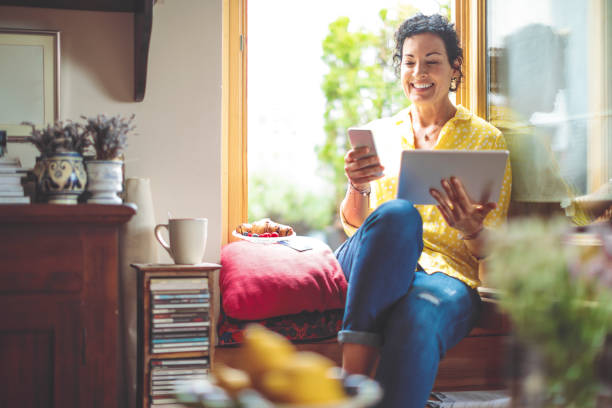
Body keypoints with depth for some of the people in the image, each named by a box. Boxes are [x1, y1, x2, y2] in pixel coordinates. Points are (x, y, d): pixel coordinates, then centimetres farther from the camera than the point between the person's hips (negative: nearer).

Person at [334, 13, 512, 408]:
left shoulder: (487, 138, 11)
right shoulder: (380, 133, 18)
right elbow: (353, 224, 11)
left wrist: (471, 231, -18)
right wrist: (357, 187, -13)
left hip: (448, 273, -1)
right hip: (373, 269, 2)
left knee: (418, 320, -40)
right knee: (396, 214, -36)